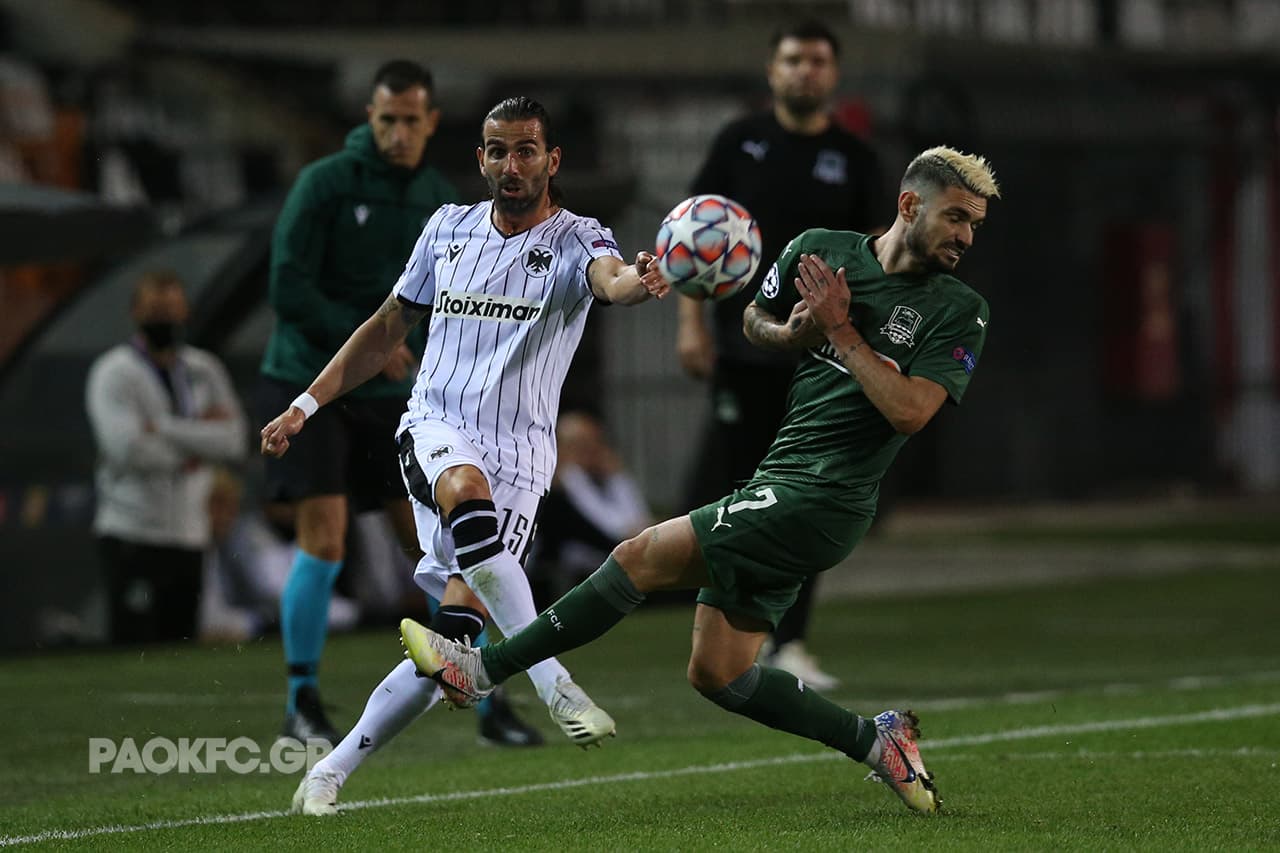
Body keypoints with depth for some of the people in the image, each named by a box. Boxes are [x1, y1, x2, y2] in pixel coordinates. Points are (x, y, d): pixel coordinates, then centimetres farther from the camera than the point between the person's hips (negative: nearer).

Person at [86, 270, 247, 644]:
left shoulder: (205, 370, 13)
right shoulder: (114, 373, -4)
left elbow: (234, 441, -1)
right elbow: (128, 448, -19)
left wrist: (162, 428, -10)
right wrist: (196, 435, -5)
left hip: (190, 538, 6)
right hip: (133, 535, -6)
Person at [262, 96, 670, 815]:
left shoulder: (576, 240, -3)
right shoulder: (450, 228, 10)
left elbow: (610, 278, -28)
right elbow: (389, 328, 22)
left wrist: (637, 282, -54)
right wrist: (306, 405, 18)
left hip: (519, 458, -1)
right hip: (435, 426, 1)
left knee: (459, 626, -10)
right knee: (468, 490, -37)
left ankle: (334, 770, 7)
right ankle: (552, 680, -39)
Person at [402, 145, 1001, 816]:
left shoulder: (960, 313, -6)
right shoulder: (821, 251, 8)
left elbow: (909, 411, -17)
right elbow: (754, 317, 24)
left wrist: (841, 331, -15)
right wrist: (790, 332, 1)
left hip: (820, 501, -7)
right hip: (777, 482, 7)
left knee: (642, 557, -12)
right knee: (716, 674, 5)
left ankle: (485, 668, -4)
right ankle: (875, 741, 14)